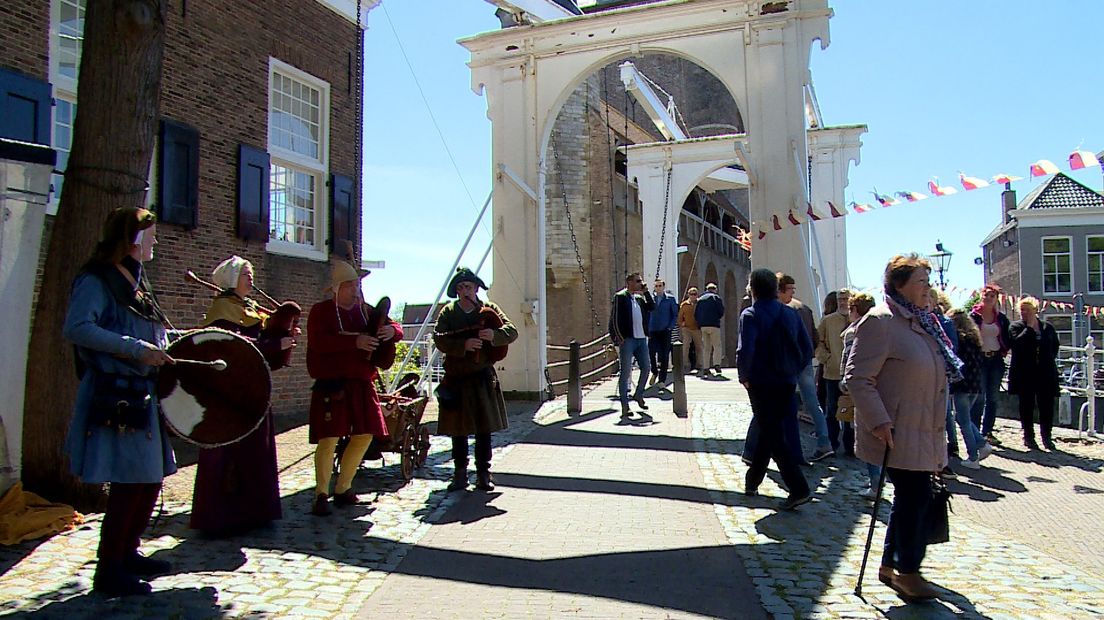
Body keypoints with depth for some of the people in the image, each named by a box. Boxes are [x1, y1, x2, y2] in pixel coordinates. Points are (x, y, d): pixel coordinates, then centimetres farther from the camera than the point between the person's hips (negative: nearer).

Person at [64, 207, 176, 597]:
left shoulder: (136, 280, 17)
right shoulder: (96, 279, -9)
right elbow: (76, 328, -24)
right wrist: (136, 349, -24)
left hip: (142, 395, 9)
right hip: (115, 396, -9)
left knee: (150, 477, 13)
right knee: (129, 483, -5)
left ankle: (128, 553, 28)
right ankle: (108, 571, 9)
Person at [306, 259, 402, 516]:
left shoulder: (366, 310, 15)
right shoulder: (321, 311, -2)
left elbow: (396, 329, 16)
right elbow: (318, 342, -19)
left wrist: (392, 330, -10)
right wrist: (355, 342, -26)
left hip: (362, 384, 6)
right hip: (332, 384, -6)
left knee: (365, 436, 9)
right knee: (329, 439, -9)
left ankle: (343, 489, 24)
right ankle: (321, 495, 5)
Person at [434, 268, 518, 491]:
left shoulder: (489, 310, 5)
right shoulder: (448, 312, 4)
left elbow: (512, 331, -3)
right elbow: (439, 340, -9)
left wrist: (494, 335, -24)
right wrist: (463, 345, -23)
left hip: (483, 378, 0)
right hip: (456, 378, 0)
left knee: (484, 428, 4)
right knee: (458, 429, 6)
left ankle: (483, 473, 15)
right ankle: (460, 473, 17)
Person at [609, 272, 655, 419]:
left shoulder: (640, 298, 16)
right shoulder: (620, 297, -4)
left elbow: (652, 307, 8)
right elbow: (614, 319, -8)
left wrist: (645, 292, 2)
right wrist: (619, 339, -14)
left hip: (641, 339, 7)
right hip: (627, 340, -7)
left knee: (646, 368, 12)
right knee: (625, 372, -5)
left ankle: (638, 394, 34)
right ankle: (624, 406, -2)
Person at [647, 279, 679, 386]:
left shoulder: (670, 299, 3)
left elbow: (675, 314, 5)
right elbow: (647, 315, 11)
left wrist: (670, 327, -7)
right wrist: (647, 330, 3)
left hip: (665, 331, -1)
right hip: (653, 331, 1)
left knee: (664, 355, 0)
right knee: (651, 353, -9)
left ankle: (662, 379, 9)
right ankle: (654, 372, 18)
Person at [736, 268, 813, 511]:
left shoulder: (751, 315, -11)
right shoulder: (791, 313, 6)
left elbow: (745, 350, -23)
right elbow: (807, 349, 6)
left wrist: (744, 376, -8)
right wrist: (792, 372, 14)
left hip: (761, 384, -6)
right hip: (786, 384, 6)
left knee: (772, 436, 1)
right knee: (770, 431, 19)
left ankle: (798, 489, -9)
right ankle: (752, 480, 33)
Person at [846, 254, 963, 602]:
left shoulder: (922, 322, 14)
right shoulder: (880, 321, -16)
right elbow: (858, 377, -20)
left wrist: (938, 433, 23)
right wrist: (879, 422, -24)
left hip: (923, 433, 9)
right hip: (898, 434, -9)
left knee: (910, 498, 15)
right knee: (915, 497, -4)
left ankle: (891, 566, 29)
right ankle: (907, 572, 14)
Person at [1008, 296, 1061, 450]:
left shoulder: (1048, 327, 9)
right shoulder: (1015, 327, 2)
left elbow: (1055, 346, 19)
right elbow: (1018, 342, -16)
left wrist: (1048, 360, 7)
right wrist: (1030, 327, -11)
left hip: (1046, 374, 2)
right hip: (1024, 375, -2)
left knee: (1047, 406, 3)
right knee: (1027, 406, 4)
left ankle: (1047, 437, 16)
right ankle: (1029, 436, 14)